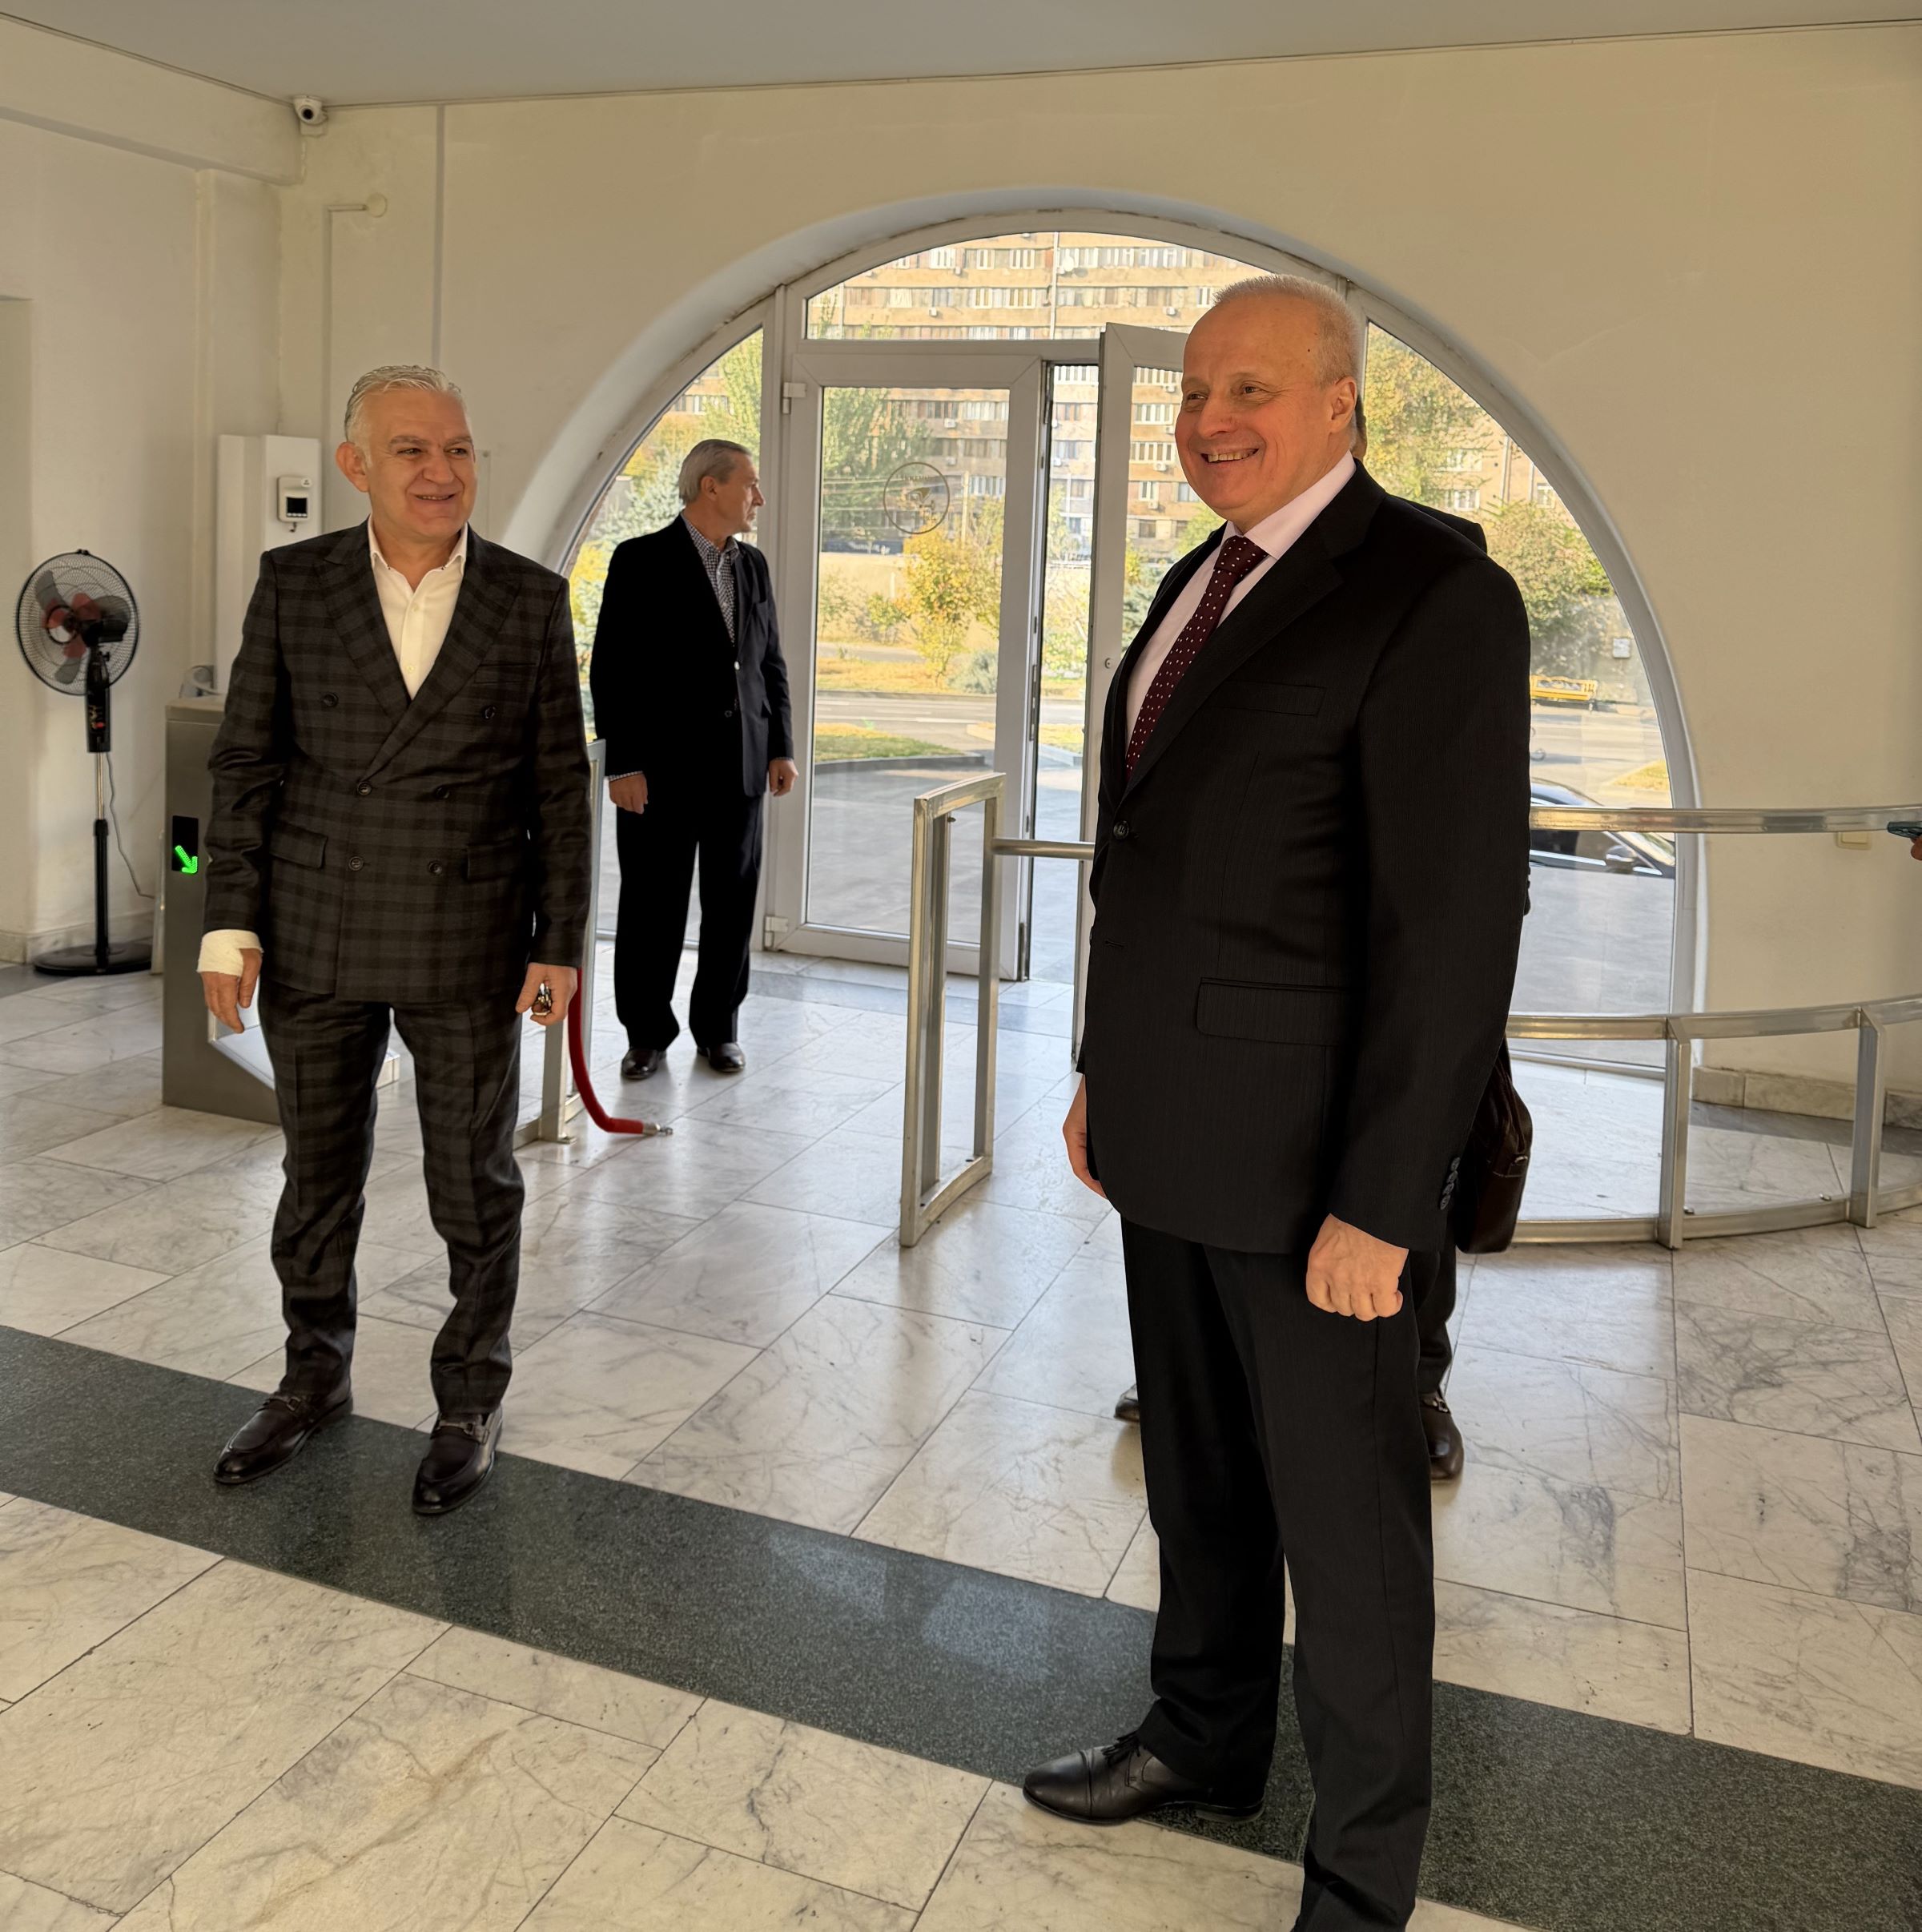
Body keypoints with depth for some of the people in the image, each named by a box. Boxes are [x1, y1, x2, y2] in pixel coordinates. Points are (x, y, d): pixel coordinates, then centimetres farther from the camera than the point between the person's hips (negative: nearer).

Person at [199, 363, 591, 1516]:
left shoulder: (533, 601, -2)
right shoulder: (294, 585, 0)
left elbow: (560, 787, 0)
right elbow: (247, 761, 2)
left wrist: (561, 943, -3)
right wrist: (231, 922, -3)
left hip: (467, 945, -1)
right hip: (314, 938, 2)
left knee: (477, 1187, 7)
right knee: (318, 1177, 15)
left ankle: (472, 1402, 25)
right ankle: (316, 1379, 36)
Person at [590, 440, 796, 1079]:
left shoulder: (753, 566, 12)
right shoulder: (642, 561, -5)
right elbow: (612, 669, -9)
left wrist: (780, 748, 9)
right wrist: (622, 764, -13)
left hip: (739, 768, 5)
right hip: (661, 769, -5)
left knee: (732, 906, 8)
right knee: (651, 908, 3)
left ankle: (718, 1028, 22)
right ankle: (648, 1034, 16)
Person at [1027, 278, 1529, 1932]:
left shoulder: (1434, 597, -15)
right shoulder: (1201, 583, 12)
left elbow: (1454, 921, -19)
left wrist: (1378, 1205, -20)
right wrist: (1106, 1070, 17)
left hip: (1302, 1143, -8)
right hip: (1172, 1124, 8)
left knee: (1344, 1513, 7)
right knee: (1197, 1468, 21)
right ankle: (1207, 1739, 43)